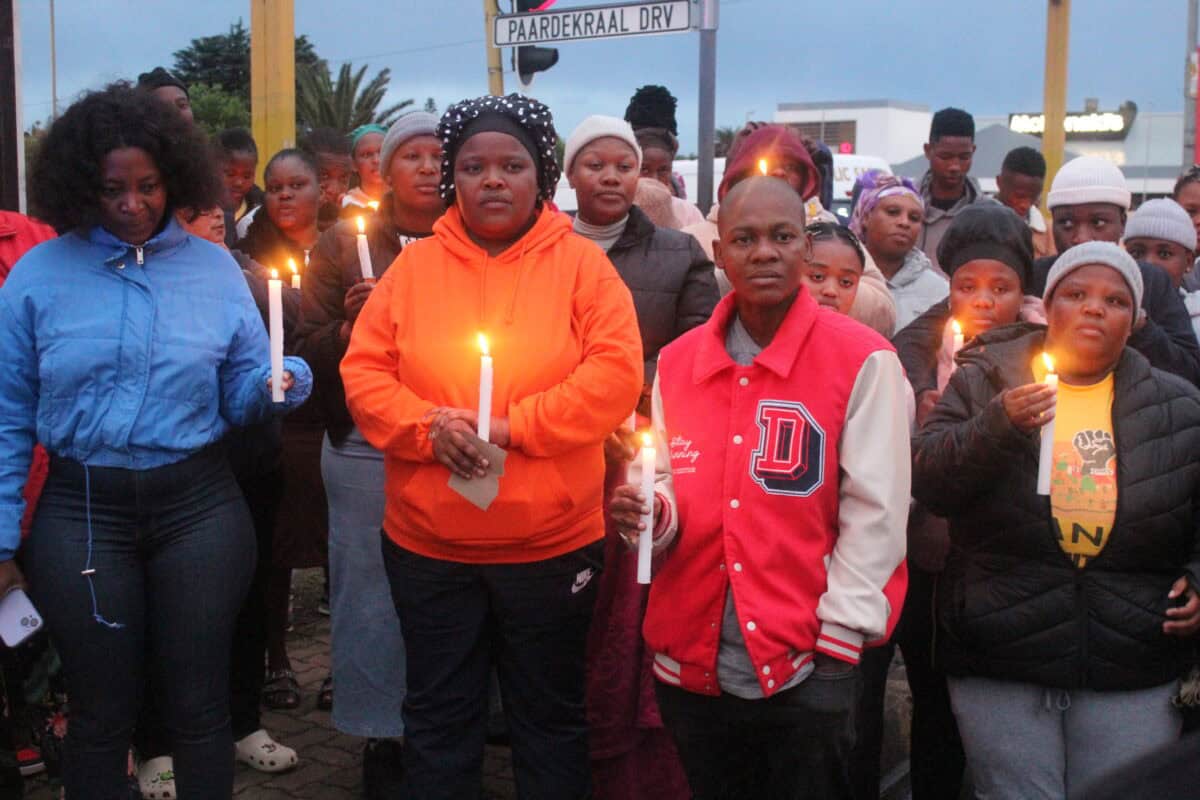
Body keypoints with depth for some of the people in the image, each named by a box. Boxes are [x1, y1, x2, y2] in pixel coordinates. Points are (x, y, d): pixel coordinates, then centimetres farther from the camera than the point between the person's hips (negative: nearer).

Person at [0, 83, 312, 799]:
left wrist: (279, 385, -17)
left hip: (199, 506, 1)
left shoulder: (215, 268, 3)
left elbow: (241, 392, 6)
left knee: (200, 707, 10)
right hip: (82, 511, 0)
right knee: (103, 714, 12)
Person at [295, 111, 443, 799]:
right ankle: (382, 736, 21)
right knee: (372, 590, 4)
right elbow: (311, 353, 5)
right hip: (366, 451, 0)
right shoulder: (345, 245, 6)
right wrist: (350, 324, -13)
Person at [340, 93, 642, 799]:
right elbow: (364, 373, 1)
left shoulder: (581, 262, -3)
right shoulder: (415, 265, 3)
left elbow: (616, 375, -13)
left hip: (552, 542, -2)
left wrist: (512, 426, -18)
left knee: (552, 716, 16)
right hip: (427, 543, 2)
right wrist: (429, 426, -16)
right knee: (437, 716, 17)